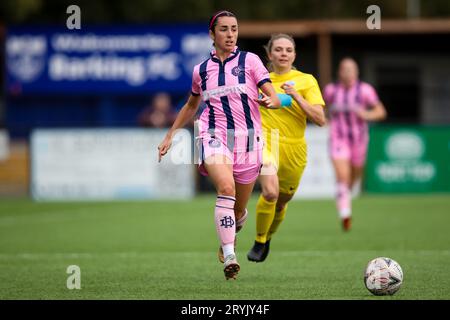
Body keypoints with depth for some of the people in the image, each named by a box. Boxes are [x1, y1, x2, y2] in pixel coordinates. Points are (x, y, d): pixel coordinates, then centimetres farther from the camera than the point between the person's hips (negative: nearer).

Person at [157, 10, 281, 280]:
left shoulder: (249, 60, 3)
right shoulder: (201, 70, 11)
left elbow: (274, 98, -2)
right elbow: (191, 106, 28)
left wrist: (270, 101, -25)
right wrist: (170, 135, 25)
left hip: (248, 140, 0)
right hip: (215, 137, 0)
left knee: (239, 209, 7)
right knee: (226, 188, -29)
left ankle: (230, 236, 44)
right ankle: (229, 258, -33)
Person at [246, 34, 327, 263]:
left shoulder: (306, 81, 1)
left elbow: (320, 119, -10)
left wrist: (296, 96, -16)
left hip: (294, 149, 1)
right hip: (265, 141, -1)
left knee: (281, 202, 13)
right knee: (270, 192, -27)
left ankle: (267, 238, 44)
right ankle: (259, 241, -7)